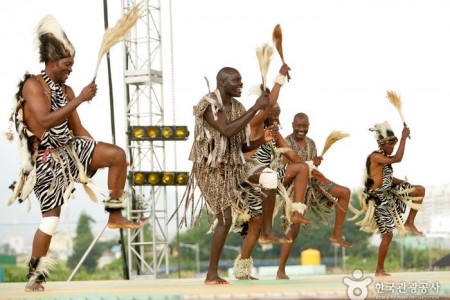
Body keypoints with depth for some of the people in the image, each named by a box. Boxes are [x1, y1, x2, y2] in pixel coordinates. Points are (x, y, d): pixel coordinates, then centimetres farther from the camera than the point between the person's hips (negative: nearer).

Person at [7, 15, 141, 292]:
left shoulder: (66, 91, 10)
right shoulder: (33, 85, -10)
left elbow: (78, 129, 13)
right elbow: (45, 121, -24)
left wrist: (98, 153, 6)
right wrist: (80, 100, -25)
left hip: (72, 149, 6)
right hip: (48, 158, -6)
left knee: (117, 154, -12)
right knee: (51, 216, -7)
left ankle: (115, 214, -2)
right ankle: (36, 274, 6)